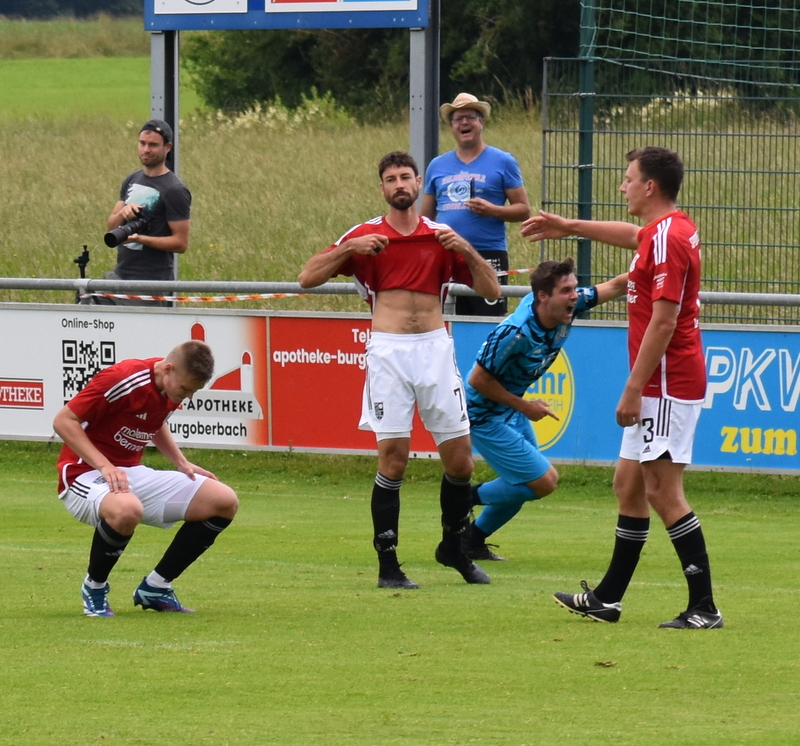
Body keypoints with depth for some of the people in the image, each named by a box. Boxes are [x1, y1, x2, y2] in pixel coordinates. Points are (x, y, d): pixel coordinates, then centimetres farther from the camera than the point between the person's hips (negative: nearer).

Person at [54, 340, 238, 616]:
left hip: (134, 474, 8)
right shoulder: (122, 380, -22)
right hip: (86, 476, -8)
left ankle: (155, 587, 9)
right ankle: (94, 587, -13)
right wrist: (104, 465, -29)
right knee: (127, 510, -43)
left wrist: (182, 464, 10)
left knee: (225, 502, 0)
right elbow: (64, 421, -20)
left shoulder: (173, 388, 2)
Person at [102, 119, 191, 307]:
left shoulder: (174, 191, -10)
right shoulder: (132, 180, 14)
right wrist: (122, 213, -9)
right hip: (120, 275, 8)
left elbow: (181, 243, -13)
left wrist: (140, 238, -24)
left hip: (151, 282, -8)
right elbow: (111, 226, 15)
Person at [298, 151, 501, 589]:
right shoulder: (366, 236, 7)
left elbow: (490, 290, 9)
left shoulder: (441, 237, 11)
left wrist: (467, 251, -7)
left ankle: (454, 547, 24)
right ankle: (388, 565, -4)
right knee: (393, 454, -9)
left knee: (459, 455, 2)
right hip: (388, 350, -2)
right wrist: (350, 248, -10)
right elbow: (308, 277, 3)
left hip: (435, 347, 2)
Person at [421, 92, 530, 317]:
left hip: (489, 255, -4)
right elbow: (426, 217, 19)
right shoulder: (437, 166, 15)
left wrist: (492, 210, -14)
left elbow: (523, 210, 3)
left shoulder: (502, 162, 5)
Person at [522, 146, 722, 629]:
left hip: (666, 385, -11)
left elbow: (663, 322, -22)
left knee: (664, 492, -11)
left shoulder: (668, 238, -18)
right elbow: (633, 236, 39)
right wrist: (571, 227, 48)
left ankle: (704, 607, -12)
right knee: (630, 485, 16)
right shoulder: (666, 230, 13)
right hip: (662, 388, 11)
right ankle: (607, 599, 23)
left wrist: (633, 390, -21)